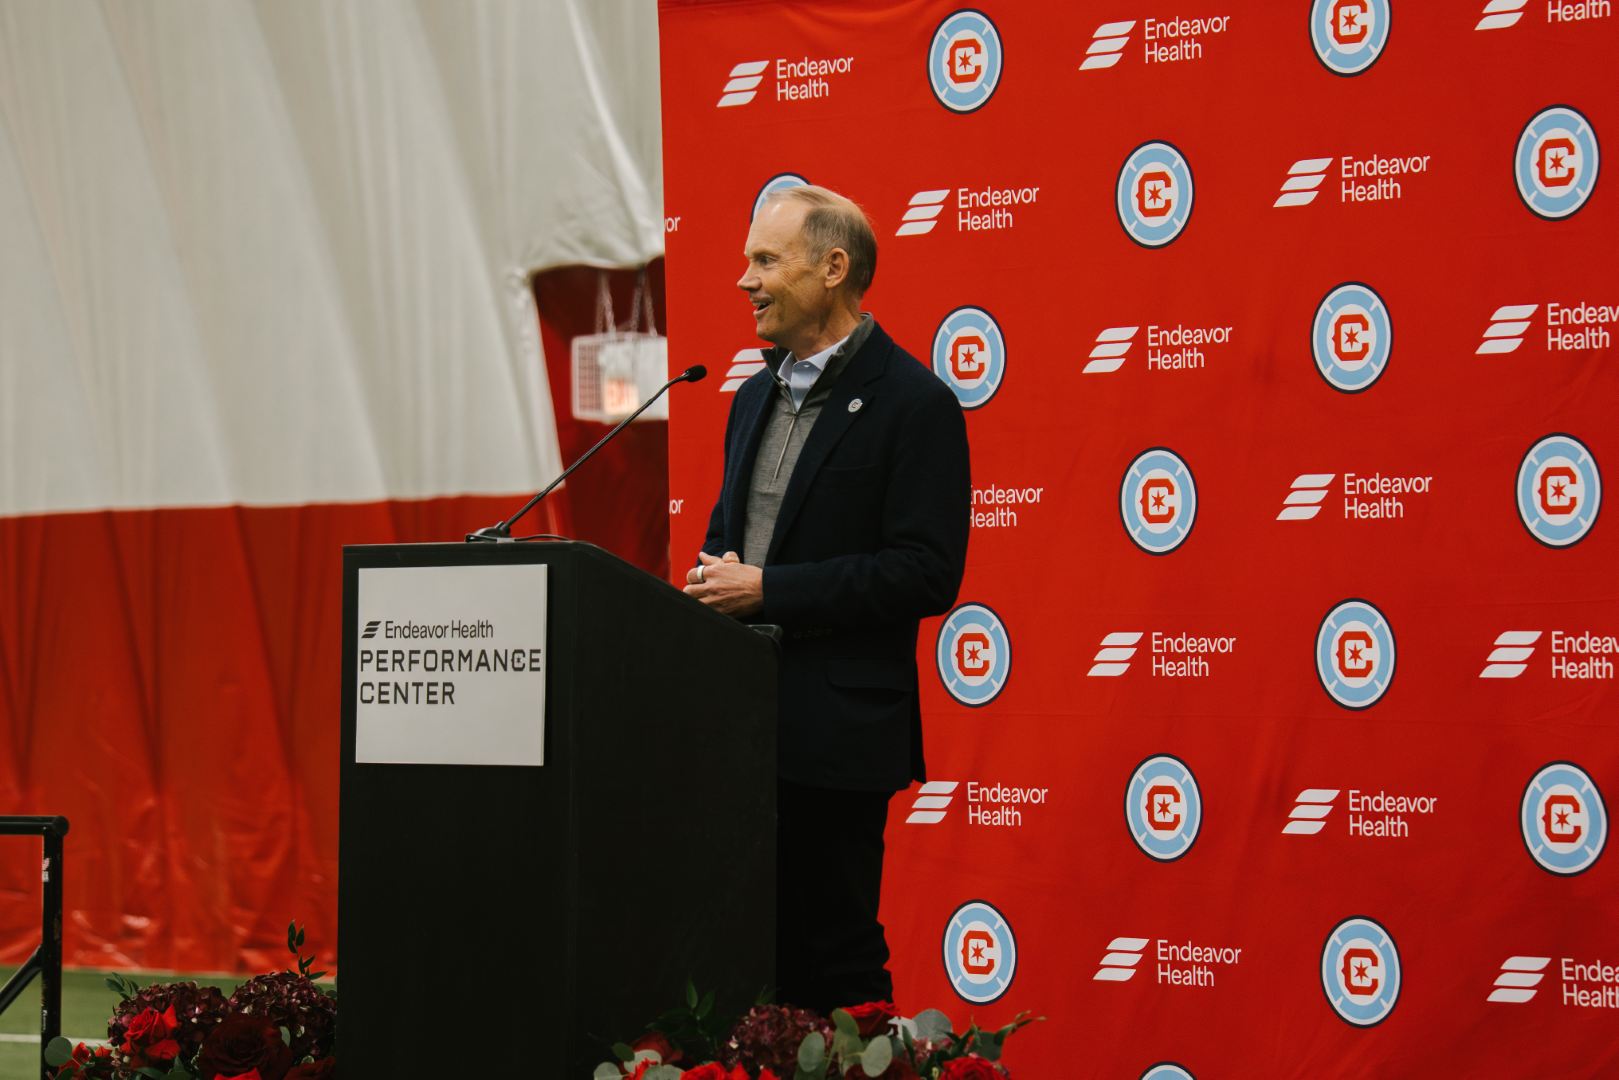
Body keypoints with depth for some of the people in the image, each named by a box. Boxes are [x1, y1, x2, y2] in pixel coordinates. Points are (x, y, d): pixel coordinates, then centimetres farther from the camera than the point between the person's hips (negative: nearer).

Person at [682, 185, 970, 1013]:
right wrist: (713, 578, 2)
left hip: (836, 733, -7)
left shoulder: (913, 402, -9)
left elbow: (927, 573, -16)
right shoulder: (756, 397, 17)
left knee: (830, 961, -3)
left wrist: (766, 589, -17)